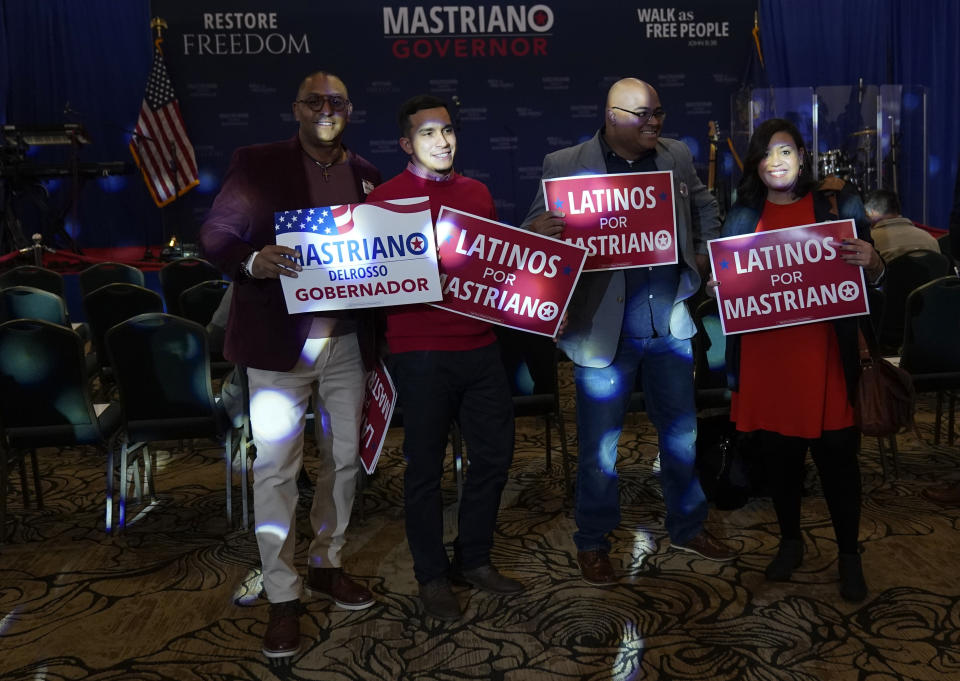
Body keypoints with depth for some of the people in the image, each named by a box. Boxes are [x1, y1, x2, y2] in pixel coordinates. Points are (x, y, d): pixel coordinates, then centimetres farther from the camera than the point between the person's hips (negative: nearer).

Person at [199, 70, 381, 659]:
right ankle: (283, 597, 13)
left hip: (348, 340, 5)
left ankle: (327, 563, 33)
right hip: (280, 341, -4)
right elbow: (215, 234, -6)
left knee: (346, 455, 13)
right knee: (276, 467, -1)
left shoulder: (365, 173, 11)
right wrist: (252, 262, -26)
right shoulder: (257, 163, -2)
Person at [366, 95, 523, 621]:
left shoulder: (477, 193, 14)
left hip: (479, 345, 6)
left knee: (494, 454, 11)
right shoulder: (386, 198, -2)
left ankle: (473, 559, 30)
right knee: (425, 465, 4)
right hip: (421, 353, -5)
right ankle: (431, 575, 22)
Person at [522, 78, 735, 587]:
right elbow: (535, 227, -6)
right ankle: (592, 543, 23)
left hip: (670, 324, 5)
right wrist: (542, 230, -29)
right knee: (599, 444, 4)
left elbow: (704, 206, 24)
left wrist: (704, 254, 9)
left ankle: (688, 527, 37)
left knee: (682, 431, 17)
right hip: (603, 329, -4)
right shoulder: (565, 164, -6)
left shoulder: (676, 156, 9)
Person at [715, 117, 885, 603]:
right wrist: (717, 286, -9)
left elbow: (872, 282, 4)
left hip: (824, 355, -2)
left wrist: (870, 260, -18)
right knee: (778, 452, 11)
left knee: (836, 454, 2)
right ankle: (790, 541, 31)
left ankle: (849, 554, 20)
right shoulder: (742, 216, 9)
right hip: (765, 357, 2)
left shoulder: (838, 207, 4)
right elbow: (723, 279, 14)